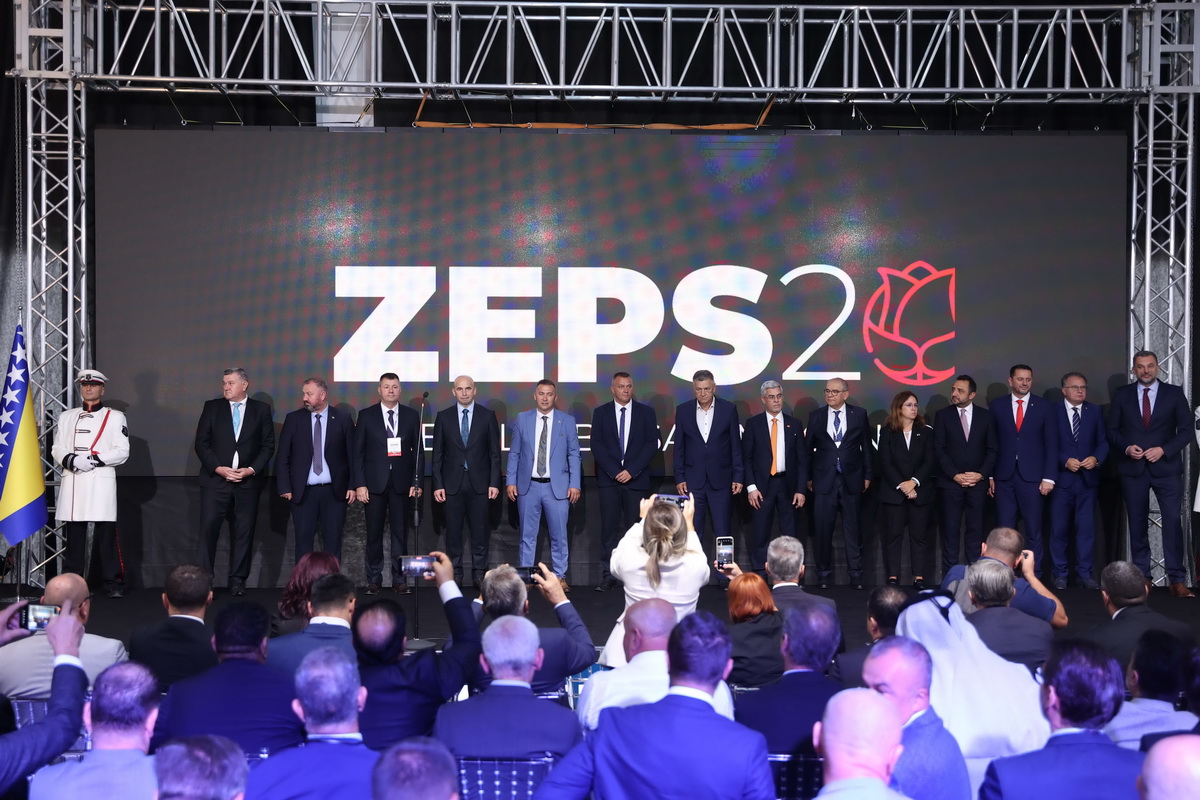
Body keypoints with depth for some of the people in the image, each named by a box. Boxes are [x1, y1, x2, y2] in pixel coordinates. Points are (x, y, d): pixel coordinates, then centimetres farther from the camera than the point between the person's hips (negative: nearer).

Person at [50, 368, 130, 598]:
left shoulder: (115, 417, 9)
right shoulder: (66, 417, 19)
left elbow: (122, 452, 0)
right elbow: (57, 448, 12)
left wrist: (94, 459, -12)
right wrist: (71, 460, -9)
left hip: (101, 480, -3)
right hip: (72, 480, 3)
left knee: (106, 533, -6)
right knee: (74, 533, 3)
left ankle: (113, 583, -2)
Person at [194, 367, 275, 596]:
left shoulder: (261, 410, 6)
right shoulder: (212, 407, 7)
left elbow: (268, 445, 4)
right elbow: (201, 443, 3)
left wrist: (251, 470, -8)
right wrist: (218, 469, -9)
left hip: (249, 481, 0)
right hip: (215, 480, 0)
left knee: (243, 532, 3)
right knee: (208, 529, -7)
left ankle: (238, 581, 10)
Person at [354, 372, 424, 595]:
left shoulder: (411, 416, 7)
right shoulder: (366, 415, 4)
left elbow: (418, 451, 6)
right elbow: (358, 452, 2)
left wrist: (417, 482, -2)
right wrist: (360, 484, -5)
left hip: (401, 483, 1)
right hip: (374, 483, -1)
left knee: (400, 533, 3)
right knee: (374, 533, 4)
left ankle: (399, 580, 10)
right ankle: (373, 580, 13)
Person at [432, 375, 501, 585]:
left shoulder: (488, 416, 4)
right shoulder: (443, 417, 5)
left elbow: (495, 452, 3)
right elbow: (437, 454, 5)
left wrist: (494, 483, -3)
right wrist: (438, 484, -1)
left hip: (479, 482, 0)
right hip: (452, 482, 1)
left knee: (480, 530, 2)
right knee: (453, 530, 3)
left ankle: (479, 573, 11)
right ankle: (455, 573, 13)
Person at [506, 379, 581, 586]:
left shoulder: (568, 421, 2)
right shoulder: (522, 419, 4)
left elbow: (574, 454, 3)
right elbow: (514, 453, 6)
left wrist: (574, 484, -4)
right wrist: (511, 481, 1)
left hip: (557, 486, -1)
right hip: (528, 486, 1)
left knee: (559, 535, 3)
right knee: (527, 534, 7)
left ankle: (560, 576, 14)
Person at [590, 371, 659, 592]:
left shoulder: (646, 412, 7)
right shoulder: (601, 413, 8)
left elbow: (652, 444, 1)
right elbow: (596, 445, 2)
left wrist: (632, 470, -9)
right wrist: (614, 471, -9)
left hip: (636, 479, 0)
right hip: (609, 478, 0)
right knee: (609, 527, -3)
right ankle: (608, 575, 0)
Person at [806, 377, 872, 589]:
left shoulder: (859, 414, 4)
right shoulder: (815, 416, 5)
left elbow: (866, 447, 7)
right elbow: (808, 448, 8)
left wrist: (867, 476, 5)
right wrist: (808, 477, 5)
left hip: (852, 480, 0)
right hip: (824, 481, 1)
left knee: (853, 529, 4)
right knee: (822, 529, 2)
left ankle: (856, 574, 11)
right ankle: (824, 573, 12)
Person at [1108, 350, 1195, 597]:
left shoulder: (1174, 393, 3)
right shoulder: (1121, 394, 6)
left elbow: (1186, 430, 0)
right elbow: (1112, 431, 7)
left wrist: (1163, 450, -14)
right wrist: (1126, 447, -12)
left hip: (1166, 467, -1)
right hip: (1133, 468, 2)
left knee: (1173, 521, -9)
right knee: (1137, 524, 6)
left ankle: (1177, 579, -6)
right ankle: (1141, 577, 14)